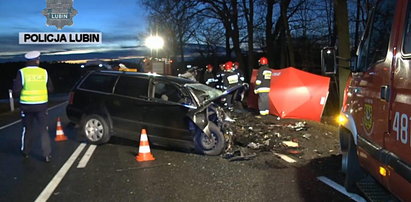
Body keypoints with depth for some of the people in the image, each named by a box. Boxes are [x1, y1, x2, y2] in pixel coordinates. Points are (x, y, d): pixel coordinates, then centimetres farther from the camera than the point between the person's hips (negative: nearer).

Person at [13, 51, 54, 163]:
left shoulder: (22, 72, -9)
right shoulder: (44, 72, -3)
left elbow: (16, 90, -12)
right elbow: (50, 89, 4)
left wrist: (20, 94, 9)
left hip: (26, 105, 0)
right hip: (41, 105, 0)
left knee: (27, 129, 17)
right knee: (43, 130, 6)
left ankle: (25, 151, 29)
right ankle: (47, 154, 2)